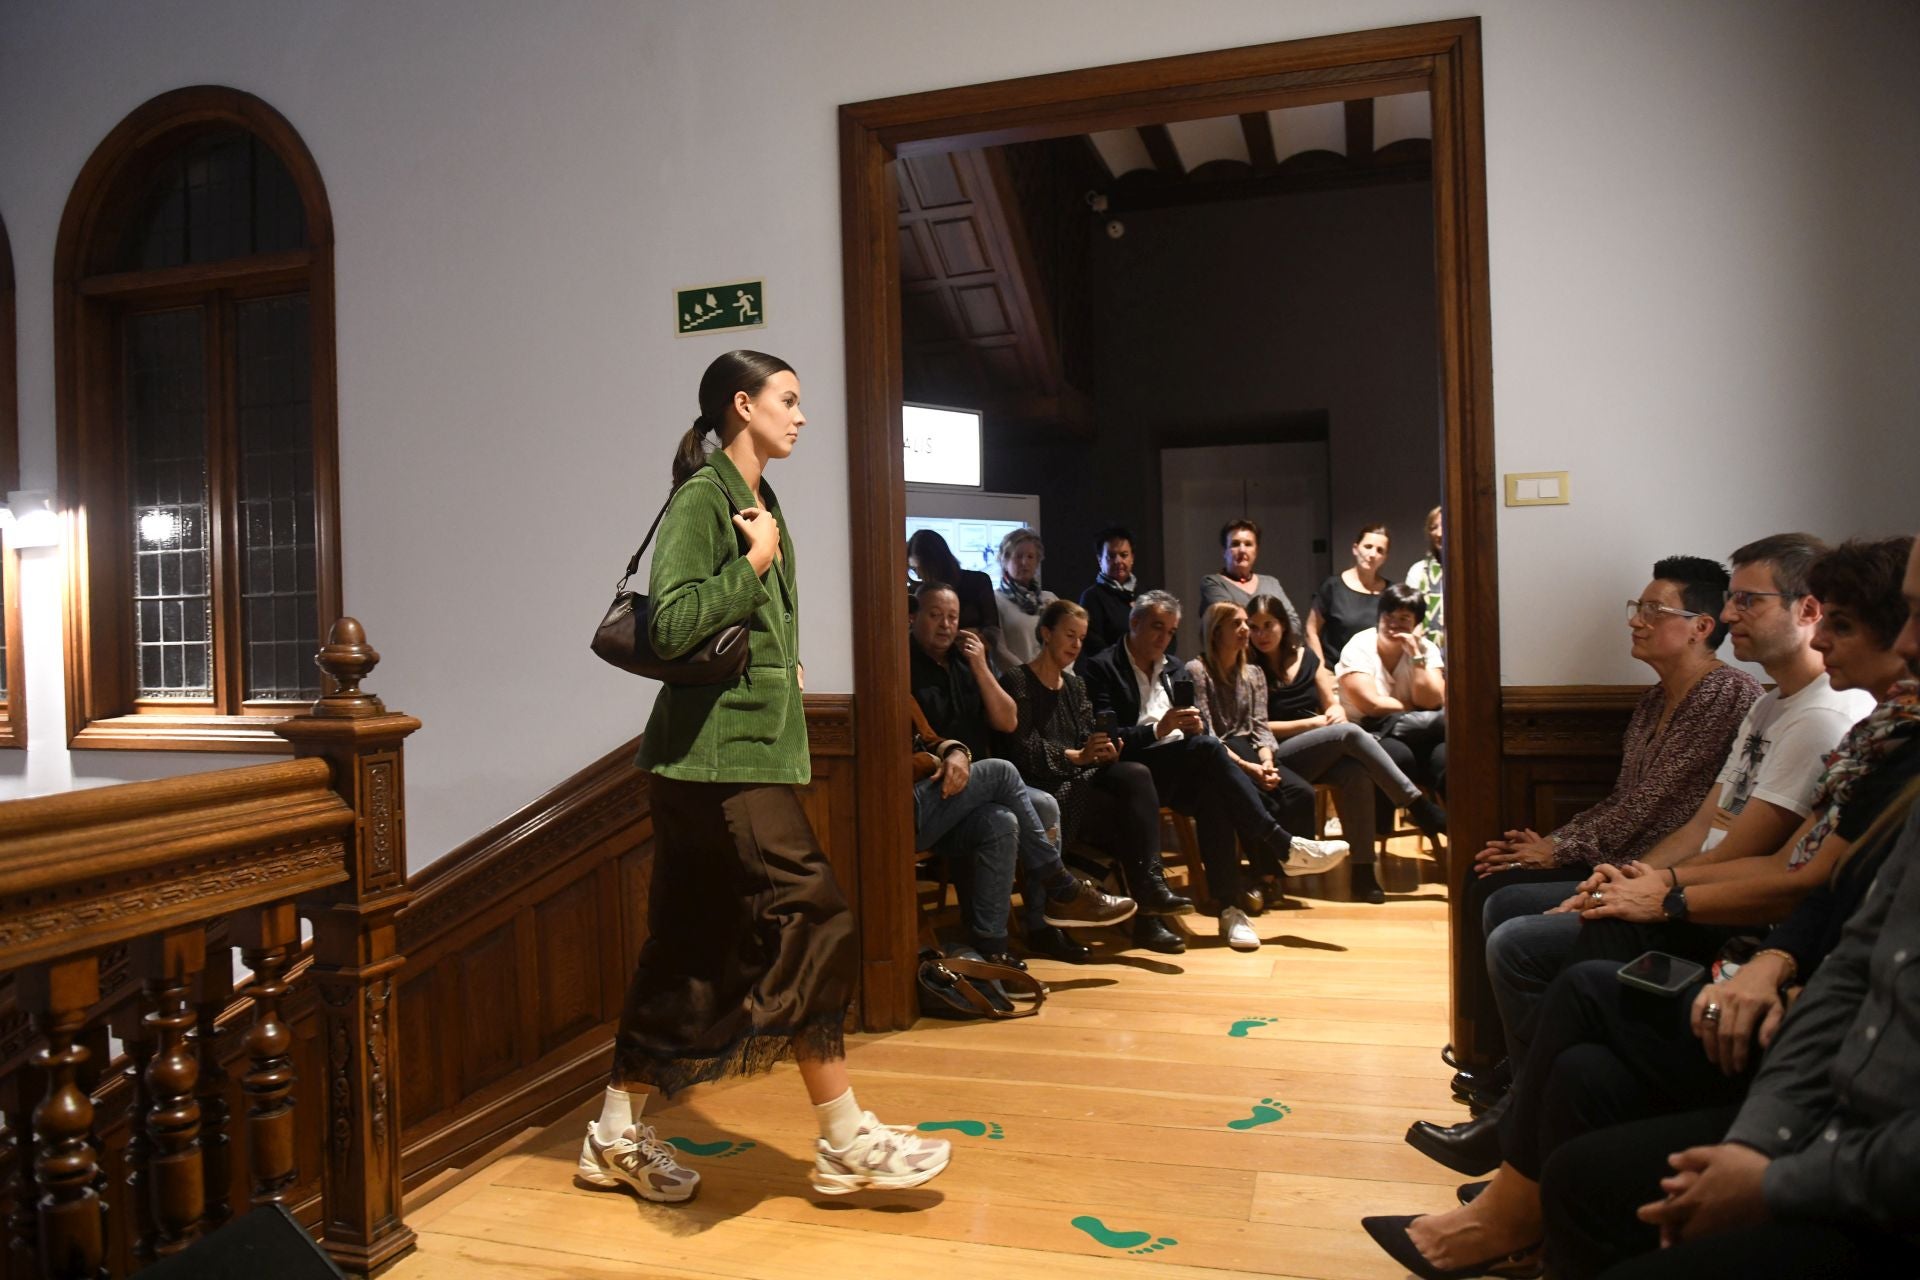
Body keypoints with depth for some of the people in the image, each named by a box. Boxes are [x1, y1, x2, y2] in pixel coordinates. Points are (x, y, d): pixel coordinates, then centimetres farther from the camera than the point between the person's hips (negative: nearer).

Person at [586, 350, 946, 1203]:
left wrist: (781, 662, 8)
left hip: (748, 748, 9)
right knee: (810, 926, -6)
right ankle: (846, 1143, 4)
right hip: (721, 755, -9)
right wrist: (756, 562, -14)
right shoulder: (703, 494, -10)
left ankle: (619, 1137, 22)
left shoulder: (756, 499, 17)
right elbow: (672, 625, -21)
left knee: (691, 945, 12)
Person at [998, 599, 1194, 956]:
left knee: (1136, 775, -24)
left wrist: (1106, 751, -14)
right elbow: (1024, 752, -15)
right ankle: (1147, 913, -22)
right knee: (1129, 811, -27)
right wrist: (1076, 756, -27)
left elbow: (1087, 741, 10)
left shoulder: (1075, 685, 19)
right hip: (1039, 788, -6)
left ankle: (1150, 886, -29)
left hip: (1078, 782, 6)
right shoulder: (1017, 683, -4)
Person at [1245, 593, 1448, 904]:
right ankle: (1421, 807, -24)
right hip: (1278, 756, -5)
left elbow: (1333, 704, 17)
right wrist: (1312, 722, -11)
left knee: (1357, 772, -30)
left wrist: (1336, 712, -8)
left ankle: (1363, 869, -28)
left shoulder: (1306, 658, 15)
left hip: (1319, 756, 5)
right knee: (1350, 733, -29)